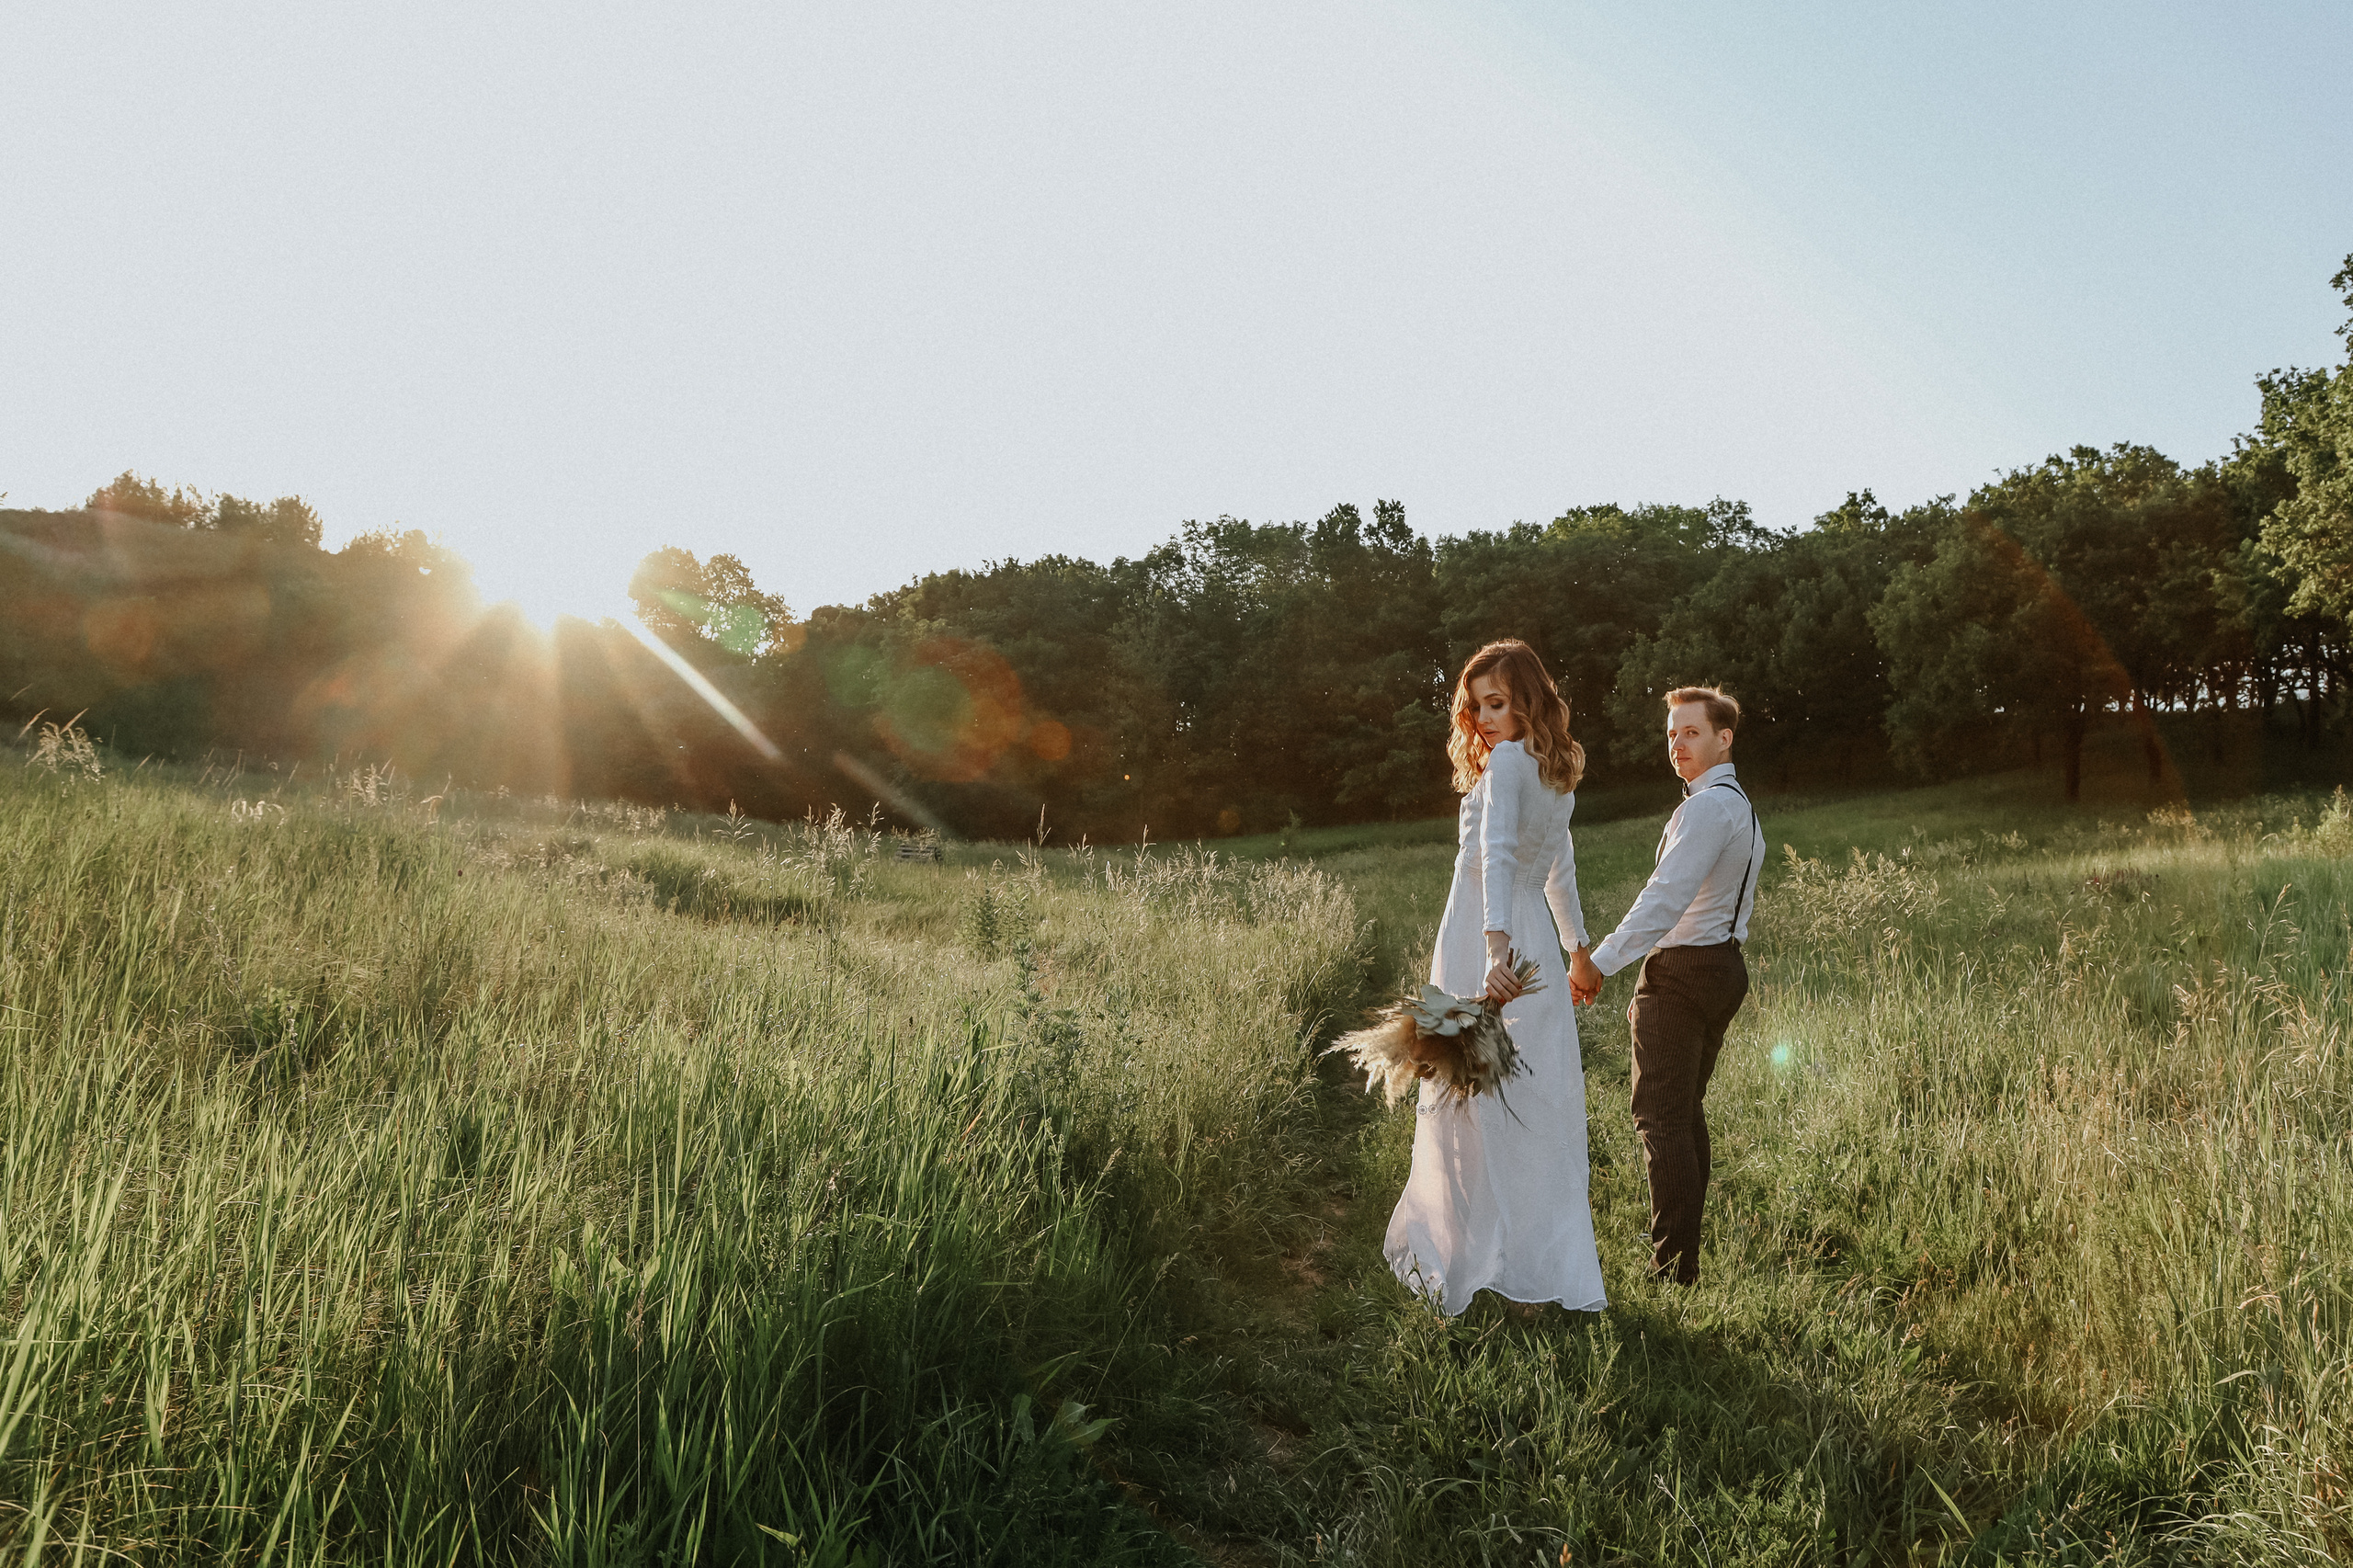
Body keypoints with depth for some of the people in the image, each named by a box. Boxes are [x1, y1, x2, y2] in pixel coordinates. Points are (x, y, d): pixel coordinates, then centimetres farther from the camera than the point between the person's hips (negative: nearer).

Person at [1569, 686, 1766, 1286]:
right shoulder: (1742, 807, 17)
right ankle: (1684, 1253, 26)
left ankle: (1672, 1270, -3)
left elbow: (1666, 898, -27)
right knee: (1687, 1113, 17)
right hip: (1724, 965, 11)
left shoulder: (1706, 807, -17)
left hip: (1681, 971, -11)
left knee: (1662, 1118, -6)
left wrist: (1599, 961, -27)